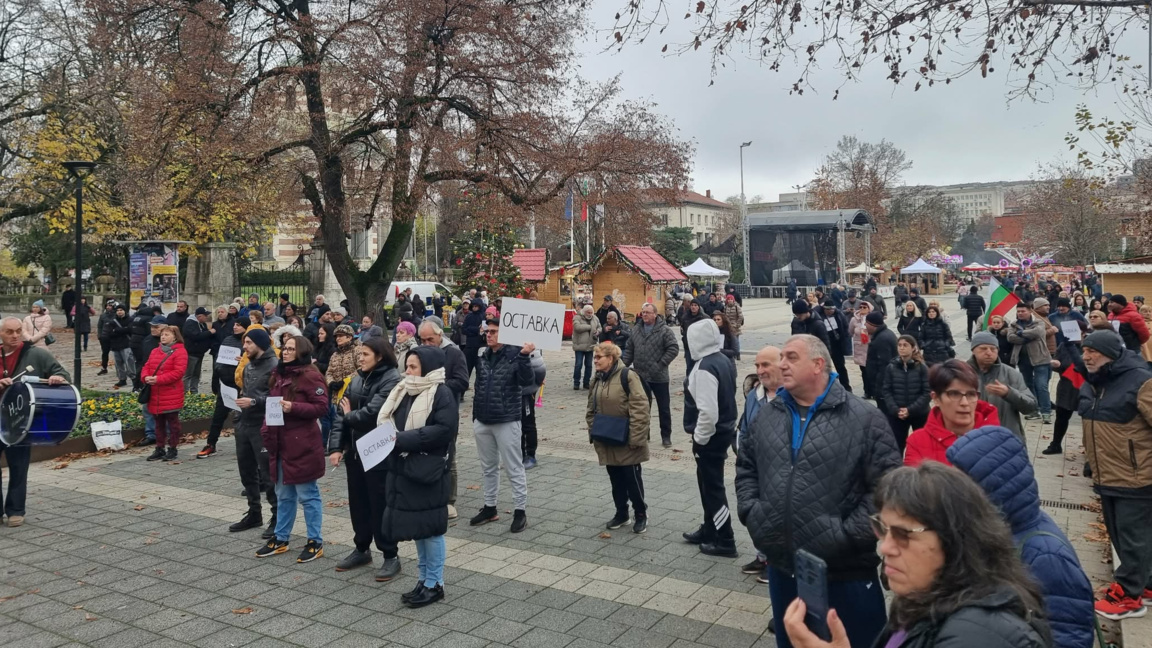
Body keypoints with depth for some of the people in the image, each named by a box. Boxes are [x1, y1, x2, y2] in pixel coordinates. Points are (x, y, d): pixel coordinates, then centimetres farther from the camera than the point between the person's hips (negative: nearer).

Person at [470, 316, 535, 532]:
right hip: (481, 421, 6)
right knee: (488, 467, 17)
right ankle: (490, 508, 30)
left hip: (507, 421, -6)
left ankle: (520, 511, 13)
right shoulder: (481, 355, 6)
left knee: (514, 468, 3)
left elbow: (527, 382, -23)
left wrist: (524, 356, -31)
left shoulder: (515, 354, -11)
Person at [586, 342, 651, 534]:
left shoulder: (628, 376, -15)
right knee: (616, 479, 15)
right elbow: (591, 410, 16)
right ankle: (621, 513, 29)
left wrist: (635, 437, -20)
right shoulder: (597, 380, 8)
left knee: (632, 478, 4)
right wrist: (593, 433, 8)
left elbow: (640, 408, -19)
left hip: (626, 441, -6)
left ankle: (640, 514, 21)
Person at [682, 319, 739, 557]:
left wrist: (699, 438, -16)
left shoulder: (704, 368, -24)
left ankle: (725, 541, 10)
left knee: (712, 487, 1)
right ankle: (709, 529, 35)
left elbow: (707, 411, -29)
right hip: (723, 430, 10)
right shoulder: (723, 360, 6)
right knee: (709, 483, 21)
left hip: (710, 436, -10)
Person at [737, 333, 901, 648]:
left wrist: (849, 535, -16)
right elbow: (746, 467, 16)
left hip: (846, 571, -5)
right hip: (782, 567, 5)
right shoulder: (767, 415, 7)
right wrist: (751, 513, 2)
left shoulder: (865, 419, -9)